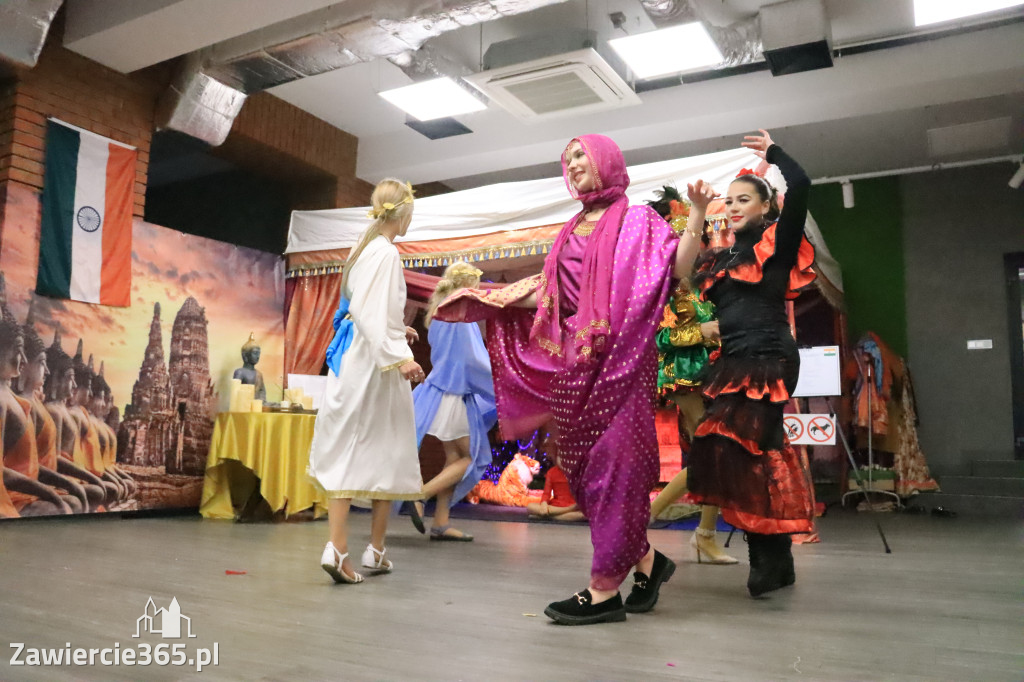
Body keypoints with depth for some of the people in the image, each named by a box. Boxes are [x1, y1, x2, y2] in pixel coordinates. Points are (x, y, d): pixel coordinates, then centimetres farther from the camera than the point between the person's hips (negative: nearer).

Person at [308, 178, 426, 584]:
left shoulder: (363, 249, 13)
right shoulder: (387, 253, -13)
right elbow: (373, 313, -22)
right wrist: (399, 357, -28)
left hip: (352, 359, 8)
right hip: (375, 365, -8)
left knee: (346, 453, 6)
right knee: (386, 452, 6)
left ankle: (337, 547, -1)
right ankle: (376, 549, 17)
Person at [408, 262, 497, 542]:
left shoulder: (439, 314, 11)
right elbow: (475, 360, -16)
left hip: (440, 390, 9)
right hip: (454, 395, -9)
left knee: (455, 458, 11)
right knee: (472, 457, 3)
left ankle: (440, 522, 10)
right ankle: (421, 496, -6)